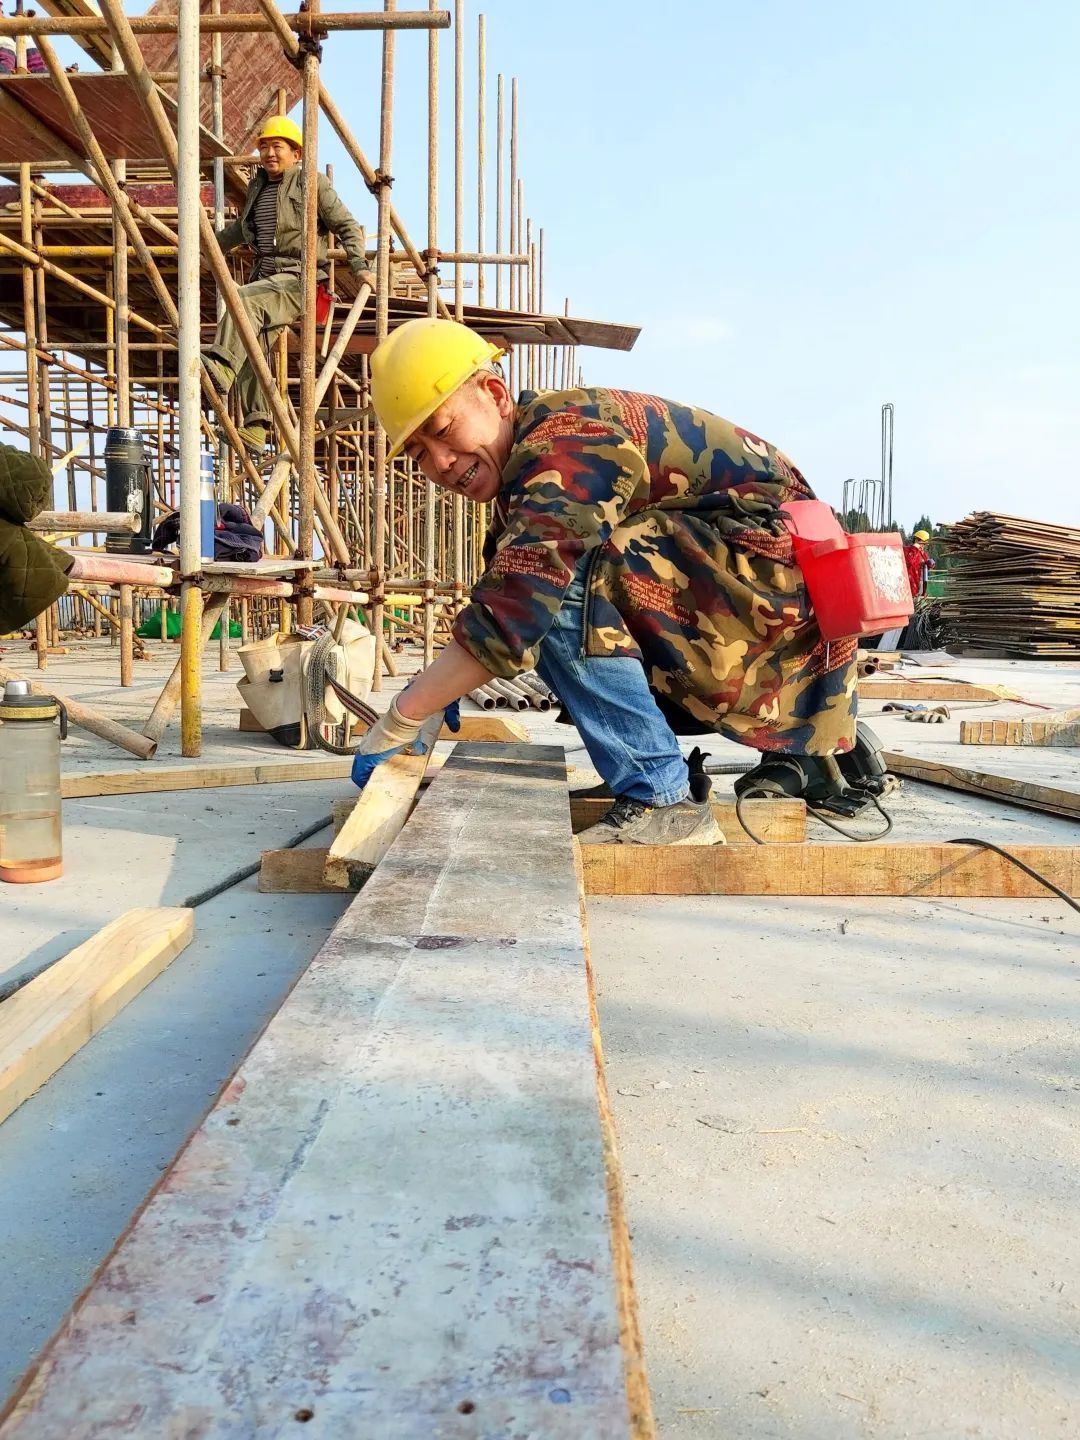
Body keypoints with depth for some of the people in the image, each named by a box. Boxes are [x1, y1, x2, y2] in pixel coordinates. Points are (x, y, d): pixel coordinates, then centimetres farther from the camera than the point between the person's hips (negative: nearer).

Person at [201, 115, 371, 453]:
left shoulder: (312, 183, 2)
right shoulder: (257, 186, 22)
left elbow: (347, 226, 0)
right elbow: (241, 228, 39)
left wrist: (359, 264, -13)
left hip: (299, 277, -6)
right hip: (266, 276, 6)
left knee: (244, 298, -33)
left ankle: (222, 366, -47)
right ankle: (255, 428, -16)